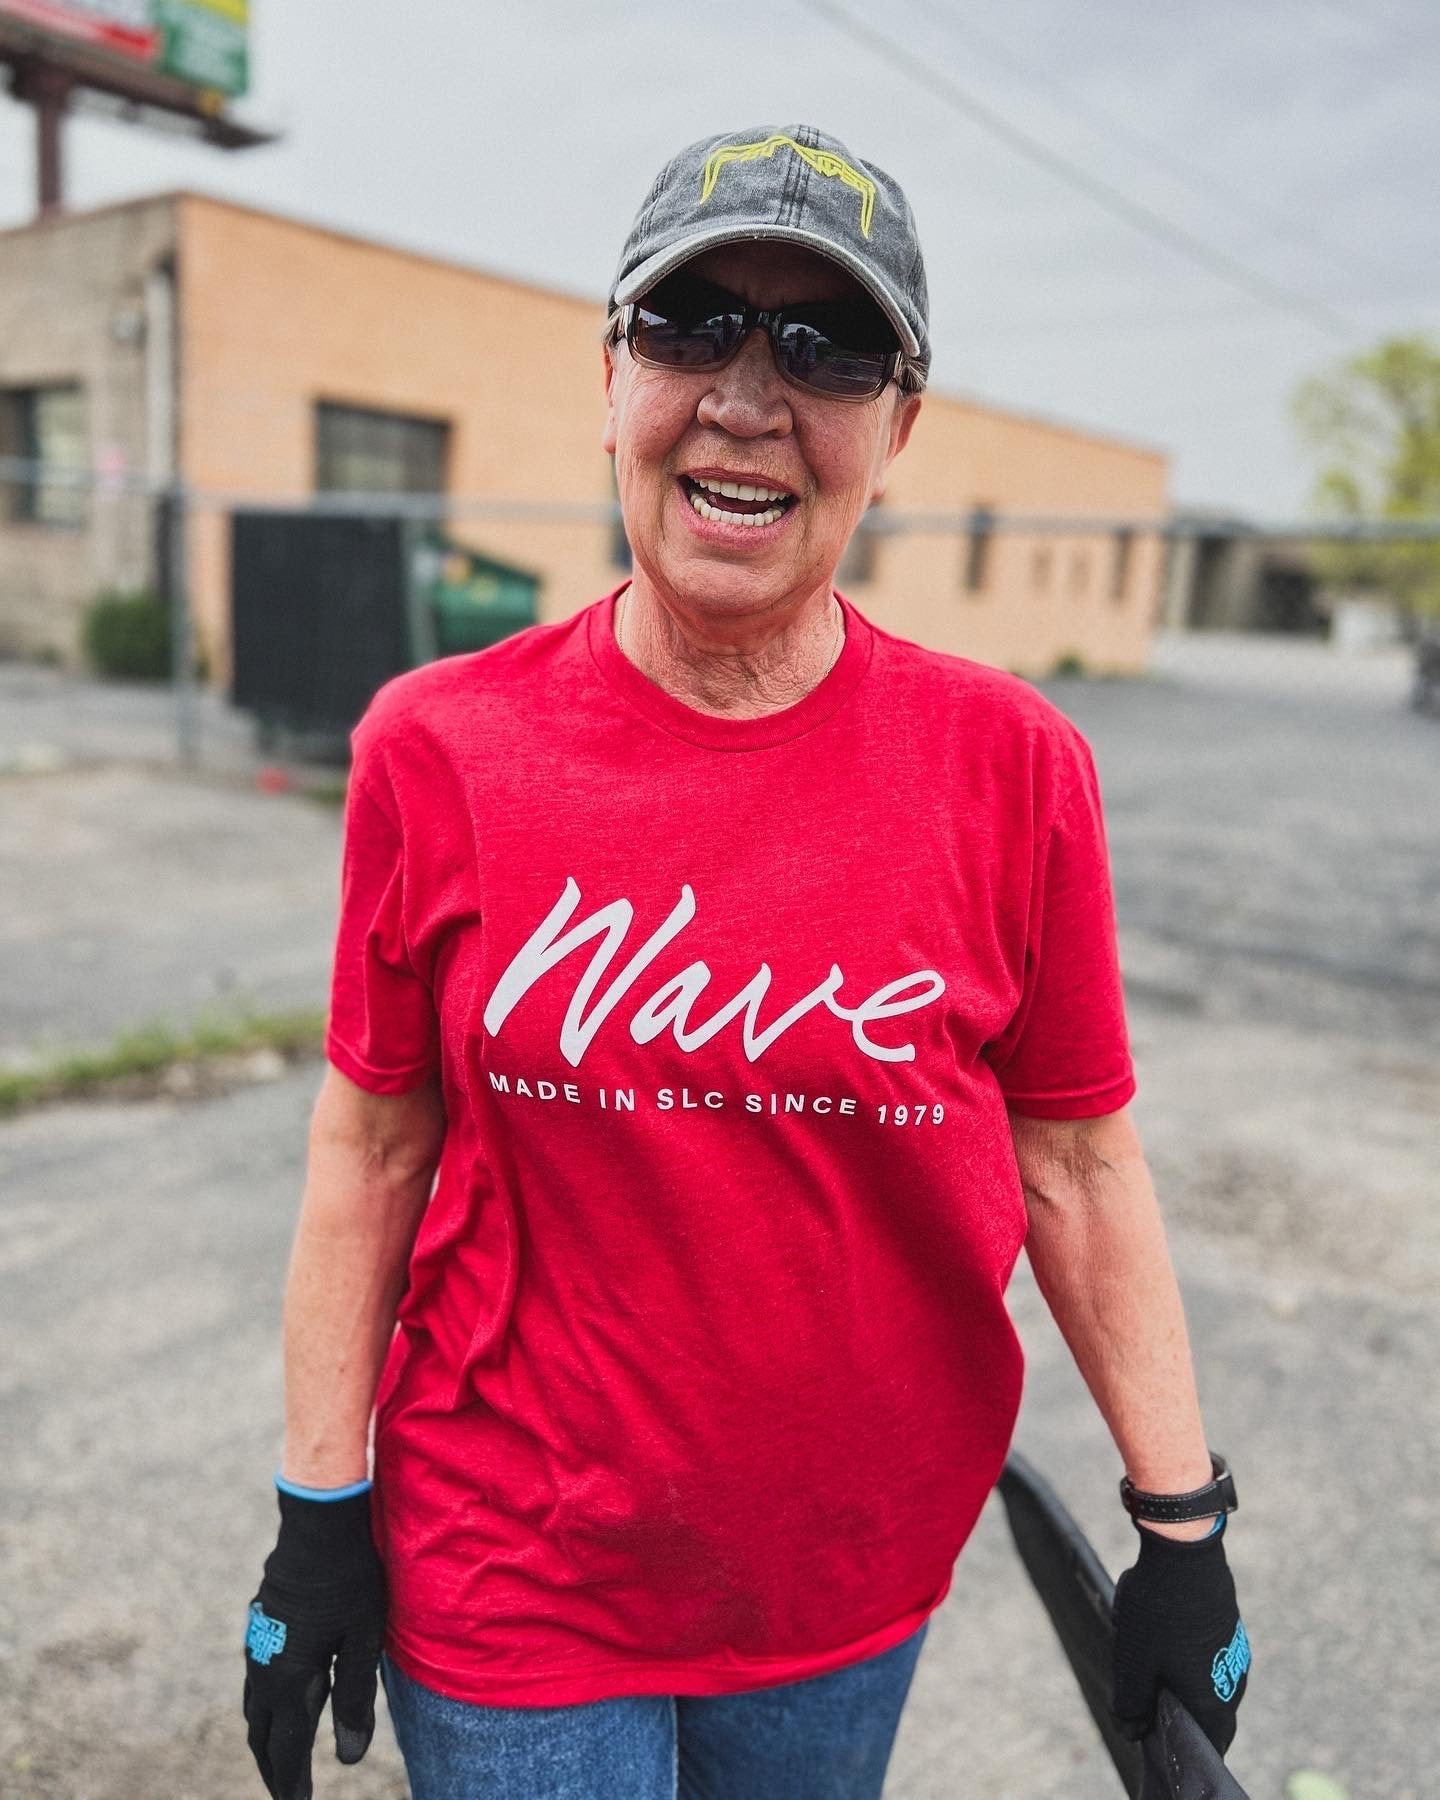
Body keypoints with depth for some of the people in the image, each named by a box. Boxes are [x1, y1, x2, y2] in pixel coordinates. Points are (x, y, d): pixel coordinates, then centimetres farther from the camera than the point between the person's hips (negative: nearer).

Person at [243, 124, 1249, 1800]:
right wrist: (320, 1522, -2)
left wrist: (1183, 1532, -2)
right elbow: (373, 1151, -5)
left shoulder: (1008, 763, -12)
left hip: (855, 1581, 2)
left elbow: (1077, 1164, -5)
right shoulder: (436, 748, -12)